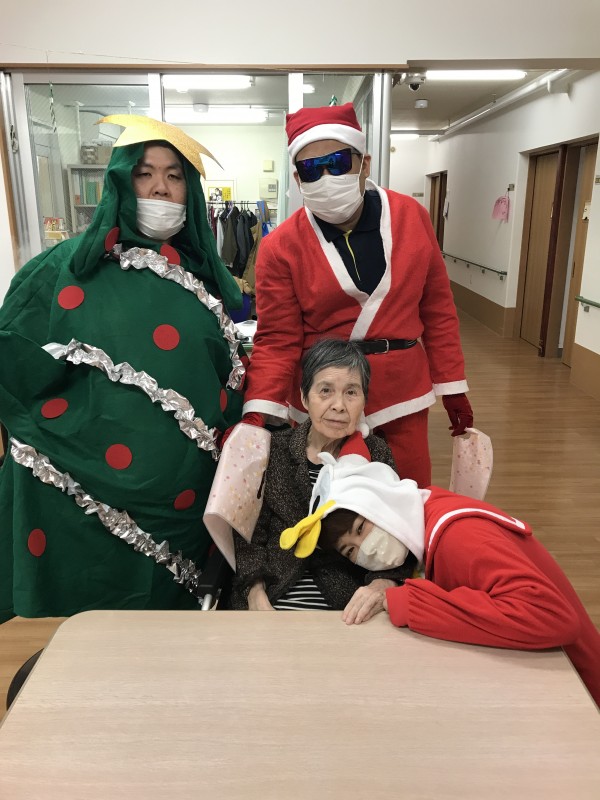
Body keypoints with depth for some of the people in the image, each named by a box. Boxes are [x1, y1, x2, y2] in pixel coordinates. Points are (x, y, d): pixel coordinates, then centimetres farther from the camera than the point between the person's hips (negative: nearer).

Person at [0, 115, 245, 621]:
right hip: (77, 489, -2)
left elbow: (231, 380, 10)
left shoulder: (207, 278, 8)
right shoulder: (68, 267, -2)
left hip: (178, 498, 3)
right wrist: (73, 359, -17)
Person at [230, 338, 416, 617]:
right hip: (273, 597, 0)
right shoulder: (274, 450, 4)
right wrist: (256, 593, -14)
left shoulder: (375, 455, 4)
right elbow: (251, 534, 3)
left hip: (348, 607, 0)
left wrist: (382, 586, -23)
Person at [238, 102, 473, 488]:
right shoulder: (281, 247, -10)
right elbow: (277, 341, -8)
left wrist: (452, 386, 5)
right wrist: (259, 412, -21)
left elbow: (437, 309, 3)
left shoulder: (411, 216, -3)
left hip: (401, 395, 2)